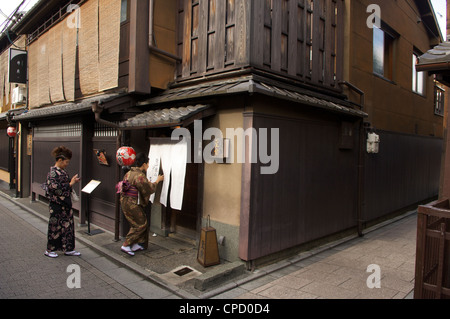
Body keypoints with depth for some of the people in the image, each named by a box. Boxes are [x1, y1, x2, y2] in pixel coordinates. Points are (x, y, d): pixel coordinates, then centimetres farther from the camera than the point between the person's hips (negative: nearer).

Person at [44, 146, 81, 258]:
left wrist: (72, 182, 4)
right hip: (57, 204, -9)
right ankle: (49, 250, 20)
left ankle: (68, 249, 21)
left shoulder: (62, 171, 10)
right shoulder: (53, 172, -16)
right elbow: (55, 187, -23)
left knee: (68, 225, 12)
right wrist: (70, 184, -21)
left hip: (65, 204, 9)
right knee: (55, 227, 4)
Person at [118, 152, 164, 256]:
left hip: (125, 201, 10)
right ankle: (125, 245, 2)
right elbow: (150, 188, -15)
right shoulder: (139, 176, -20)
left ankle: (135, 245, 22)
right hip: (132, 204, -10)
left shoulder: (129, 173, 10)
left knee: (136, 223, 18)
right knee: (140, 224, 0)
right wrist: (158, 180, 1)